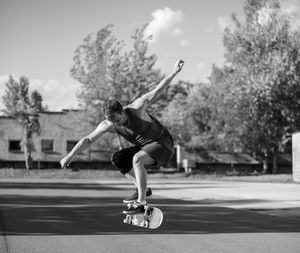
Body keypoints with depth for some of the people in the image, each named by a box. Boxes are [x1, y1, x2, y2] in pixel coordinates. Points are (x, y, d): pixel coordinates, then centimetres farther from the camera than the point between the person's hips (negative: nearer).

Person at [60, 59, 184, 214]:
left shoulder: (136, 108, -22)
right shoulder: (108, 125, -10)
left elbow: (157, 91, -20)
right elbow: (88, 140, -6)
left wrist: (174, 72, -27)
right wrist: (70, 155, -15)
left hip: (162, 143, -7)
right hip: (144, 147, 7)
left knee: (137, 159, -32)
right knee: (117, 159, -6)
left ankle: (141, 203, -30)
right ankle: (142, 189, -1)